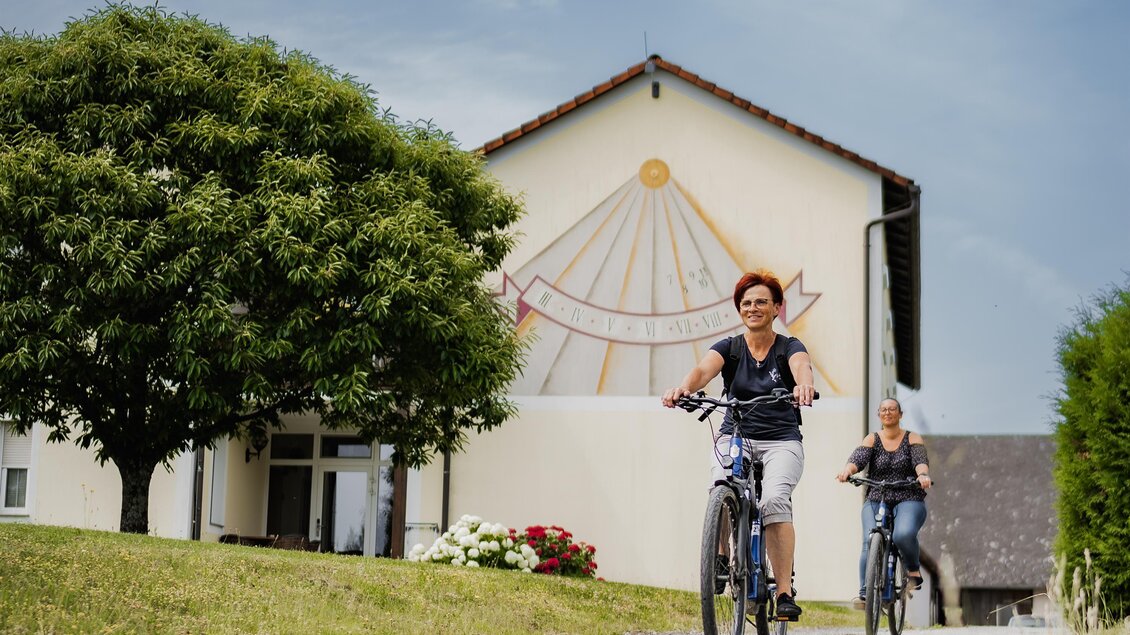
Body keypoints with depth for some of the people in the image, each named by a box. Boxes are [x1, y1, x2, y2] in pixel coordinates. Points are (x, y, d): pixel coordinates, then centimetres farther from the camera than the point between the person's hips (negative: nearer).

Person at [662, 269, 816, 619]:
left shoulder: (789, 347, 1)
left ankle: (785, 591, -26)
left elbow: (802, 366, -24)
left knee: (775, 499, -29)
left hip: (781, 441, -1)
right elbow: (703, 369, -18)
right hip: (735, 437, 1)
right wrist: (683, 387, -42)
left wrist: (803, 384, -49)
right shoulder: (729, 347, 4)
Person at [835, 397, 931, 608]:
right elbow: (858, 458, -9)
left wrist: (923, 474, -36)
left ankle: (913, 568, -3)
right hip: (875, 502, 1)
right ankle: (864, 594, -16)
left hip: (908, 501, -1)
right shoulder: (872, 440, 9)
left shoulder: (913, 439, 7)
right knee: (870, 544, -21)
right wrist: (847, 471, -33)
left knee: (904, 534, -32)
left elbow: (921, 460, -12)